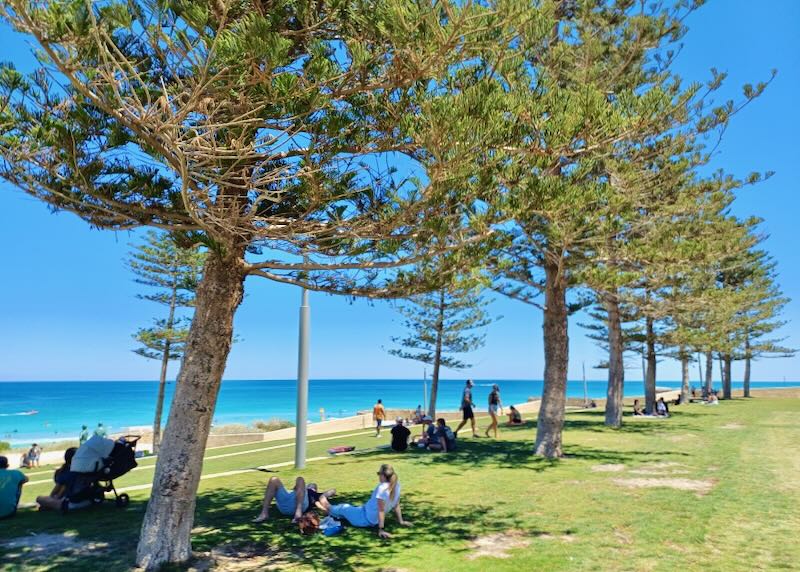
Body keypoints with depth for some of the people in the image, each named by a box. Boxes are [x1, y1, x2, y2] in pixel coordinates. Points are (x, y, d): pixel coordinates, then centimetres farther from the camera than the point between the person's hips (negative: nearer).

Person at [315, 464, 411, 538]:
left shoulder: (382, 488, -30)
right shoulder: (396, 485, -8)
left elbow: (381, 510, -29)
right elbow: (397, 505, 0)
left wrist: (381, 530, -27)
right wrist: (401, 521, 10)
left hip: (365, 519, -7)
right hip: (374, 520, 7)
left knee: (344, 508, 21)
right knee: (349, 507, 30)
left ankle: (328, 509, 51)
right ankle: (329, 508, 54)